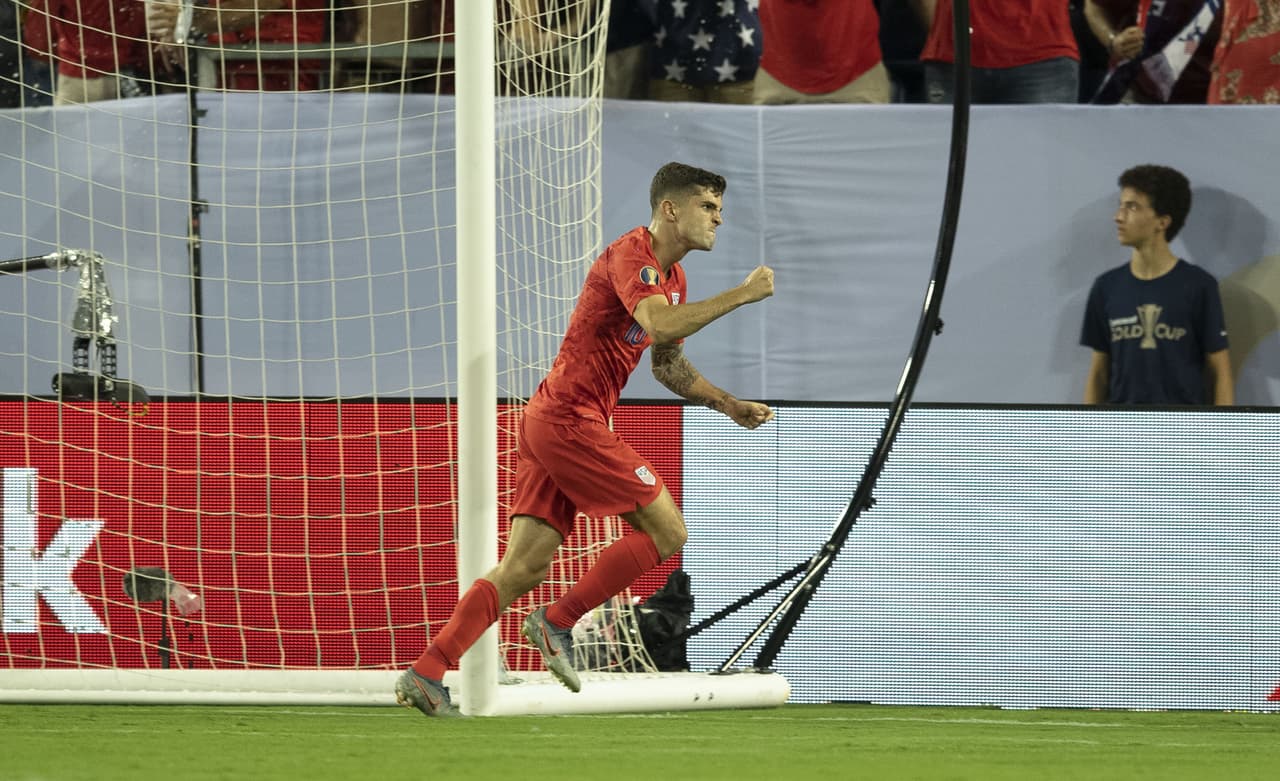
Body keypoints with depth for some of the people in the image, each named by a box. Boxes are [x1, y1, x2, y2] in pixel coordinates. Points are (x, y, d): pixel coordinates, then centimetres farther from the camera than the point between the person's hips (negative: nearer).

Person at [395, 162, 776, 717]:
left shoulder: (672, 276, 20)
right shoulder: (631, 254, -12)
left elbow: (667, 364, 31)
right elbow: (660, 326, -30)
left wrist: (729, 405, 20)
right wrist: (740, 295, -24)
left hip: (551, 422, 10)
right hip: (569, 417, -10)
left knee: (523, 568, 3)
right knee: (666, 531, -6)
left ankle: (426, 673, -3)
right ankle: (558, 623, -1)